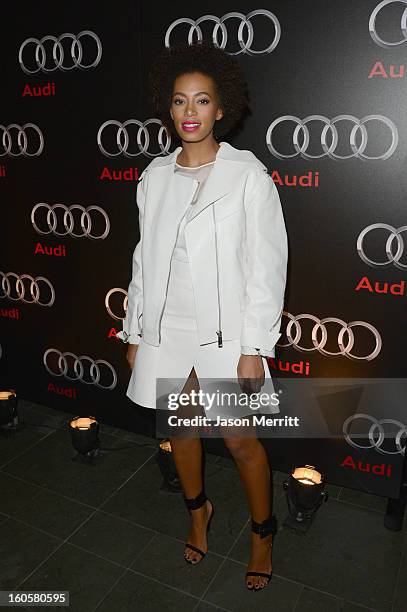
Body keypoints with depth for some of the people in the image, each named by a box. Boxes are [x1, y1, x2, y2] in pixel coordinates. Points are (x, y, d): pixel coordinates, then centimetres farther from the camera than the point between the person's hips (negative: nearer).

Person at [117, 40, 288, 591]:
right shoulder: (155, 175, 4)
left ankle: (263, 532, 35)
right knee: (180, 427, 19)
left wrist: (254, 347, -13)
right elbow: (145, 257, 9)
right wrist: (136, 331, 9)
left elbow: (268, 266, -11)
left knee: (241, 441, 7)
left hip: (226, 333, -4)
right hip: (166, 331, 5)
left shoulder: (249, 175, -10)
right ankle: (198, 509, 47)